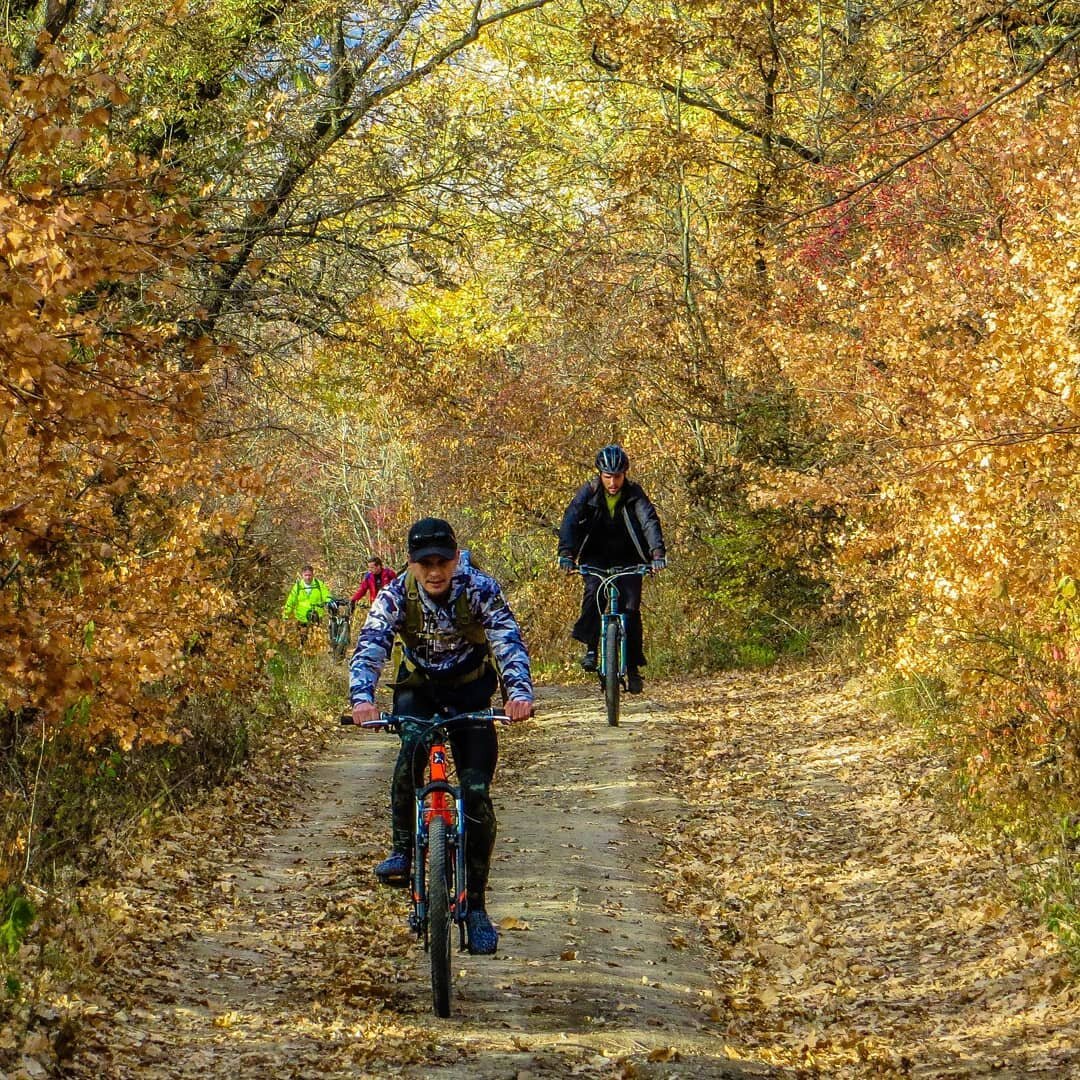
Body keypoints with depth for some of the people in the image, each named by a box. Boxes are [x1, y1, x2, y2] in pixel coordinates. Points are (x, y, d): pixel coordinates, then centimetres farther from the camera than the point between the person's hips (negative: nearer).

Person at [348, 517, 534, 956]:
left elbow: (509, 641, -33)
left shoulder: (480, 589, -22)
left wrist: (519, 691, -52)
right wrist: (362, 697, -50)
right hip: (419, 687, 1)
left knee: (476, 791, -13)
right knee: (412, 745, -34)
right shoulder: (395, 595, -20)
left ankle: (476, 906, -2)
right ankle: (402, 849, -17)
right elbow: (369, 648, -30)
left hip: (471, 691, 0)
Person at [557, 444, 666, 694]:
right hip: (596, 556, 0)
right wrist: (566, 553, -41)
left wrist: (658, 552, -45)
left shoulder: (634, 494, -14)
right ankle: (591, 647, -13)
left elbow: (650, 521, -27)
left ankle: (633, 668, 2)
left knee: (630, 608, -10)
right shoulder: (588, 492, -13)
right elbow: (570, 520, -24)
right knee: (593, 591, -28)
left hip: (628, 559, 0)